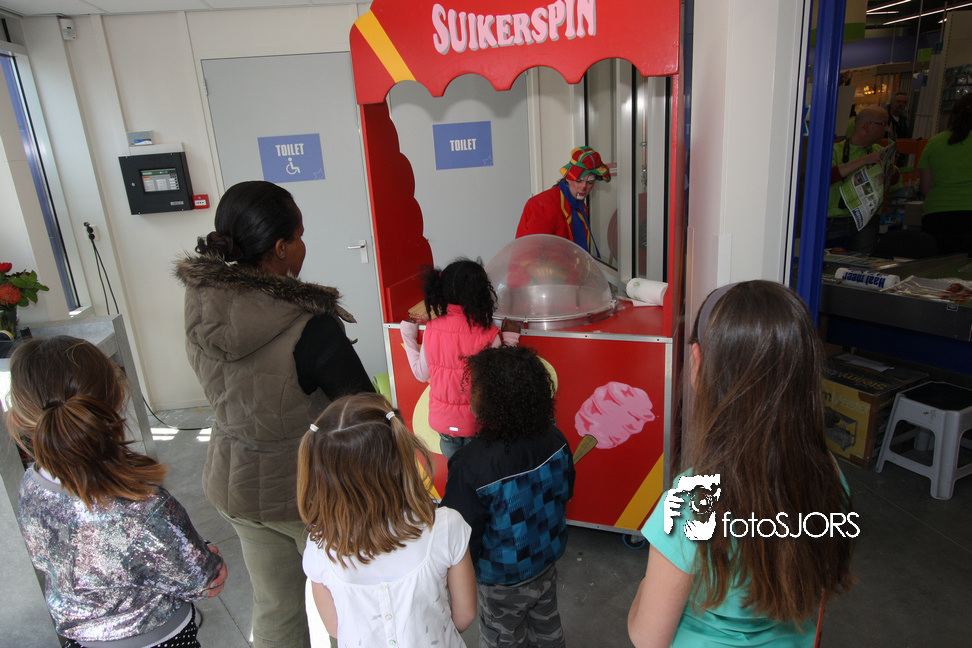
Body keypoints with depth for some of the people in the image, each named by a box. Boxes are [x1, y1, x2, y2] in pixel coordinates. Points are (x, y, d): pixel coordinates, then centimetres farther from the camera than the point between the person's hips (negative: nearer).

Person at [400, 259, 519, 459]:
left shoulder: (431, 329, -10)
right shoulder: (489, 334, -21)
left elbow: (421, 374, 2)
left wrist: (408, 335, 13)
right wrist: (510, 338, -7)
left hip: (442, 421, 4)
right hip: (476, 424, -3)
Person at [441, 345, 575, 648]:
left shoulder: (470, 467, -36)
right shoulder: (555, 440, -19)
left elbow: (463, 538, -24)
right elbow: (566, 493, -1)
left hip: (503, 581, -4)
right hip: (547, 565, 5)